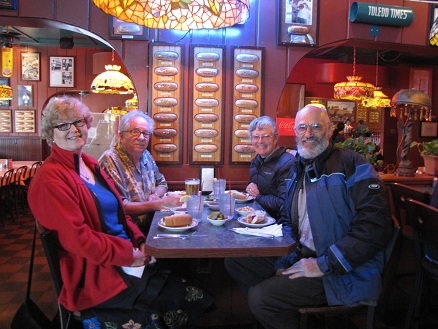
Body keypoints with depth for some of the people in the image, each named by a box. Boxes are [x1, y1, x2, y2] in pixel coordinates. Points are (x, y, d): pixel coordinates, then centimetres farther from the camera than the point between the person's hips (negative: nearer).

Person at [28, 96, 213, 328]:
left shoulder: (90, 165, 12)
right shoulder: (50, 180, -13)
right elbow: (78, 239, -19)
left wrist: (141, 242, 0)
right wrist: (130, 254, -16)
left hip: (129, 254, 8)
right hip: (95, 272, -8)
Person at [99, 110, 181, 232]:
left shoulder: (146, 156, 10)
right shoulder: (110, 160, -15)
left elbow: (161, 183, 24)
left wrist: (155, 195, -1)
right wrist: (163, 202, -23)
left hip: (151, 226, 8)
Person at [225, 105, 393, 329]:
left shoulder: (351, 164, -13)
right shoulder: (298, 169, 12)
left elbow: (376, 227, -22)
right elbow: (287, 219, 19)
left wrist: (324, 264, -22)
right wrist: (286, 258, 2)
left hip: (345, 273, -8)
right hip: (300, 257, 8)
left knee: (260, 297, -21)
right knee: (235, 261, 5)